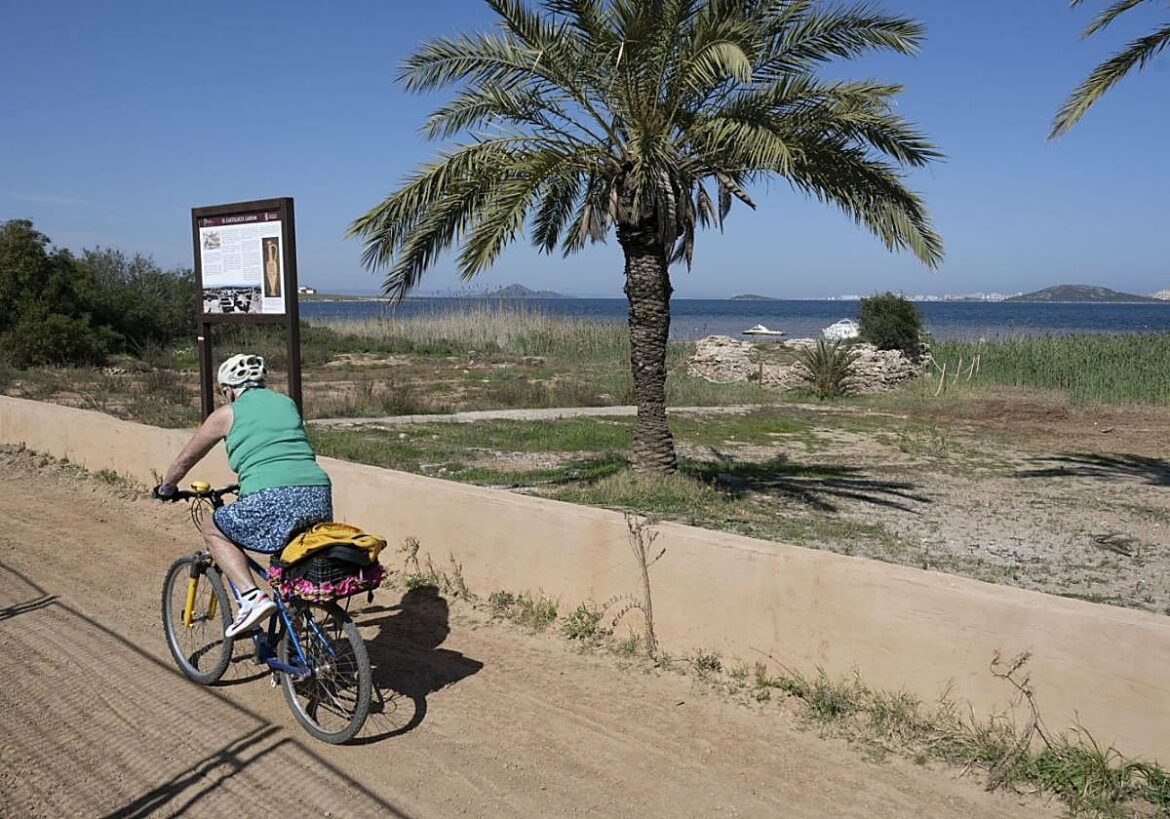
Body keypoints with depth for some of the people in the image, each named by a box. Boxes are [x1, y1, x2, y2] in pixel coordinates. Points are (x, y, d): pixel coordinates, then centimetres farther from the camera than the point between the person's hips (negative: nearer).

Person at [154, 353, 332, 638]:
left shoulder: (228, 414, 12)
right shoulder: (287, 403, 25)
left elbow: (185, 459, 23)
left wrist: (165, 488, 43)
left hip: (272, 500, -5)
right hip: (319, 495, 5)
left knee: (213, 529, 21)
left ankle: (252, 597, 3)